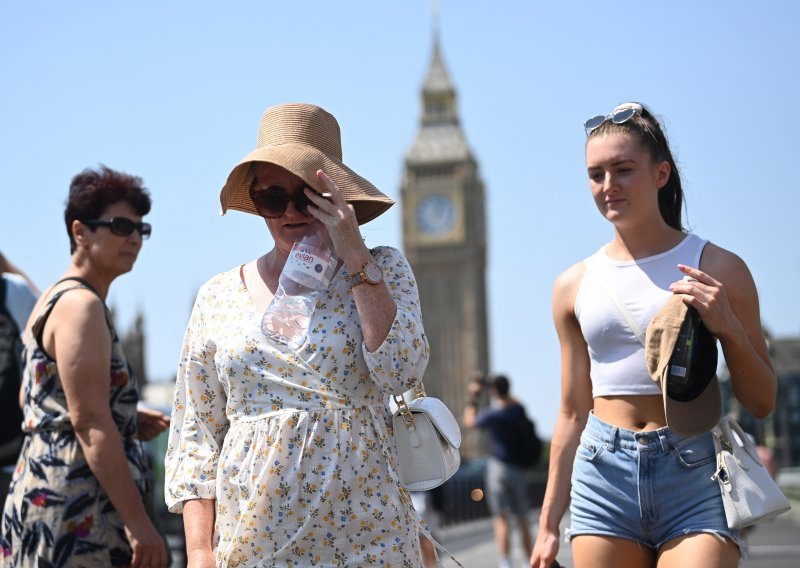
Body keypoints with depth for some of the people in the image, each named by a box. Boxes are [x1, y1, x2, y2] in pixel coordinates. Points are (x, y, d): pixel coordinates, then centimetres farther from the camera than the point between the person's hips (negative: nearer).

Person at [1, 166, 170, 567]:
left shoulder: (54, 299, 17)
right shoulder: (82, 306, -13)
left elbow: (35, 400, 25)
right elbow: (89, 423, -21)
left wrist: (127, 420, 16)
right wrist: (137, 522, -23)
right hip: (75, 511, -10)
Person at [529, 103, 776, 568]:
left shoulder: (716, 268, 1)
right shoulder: (574, 286, 9)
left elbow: (762, 403, 4)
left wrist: (728, 327, -13)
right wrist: (549, 522, 15)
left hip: (694, 477, -3)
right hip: (603, 477, 3)